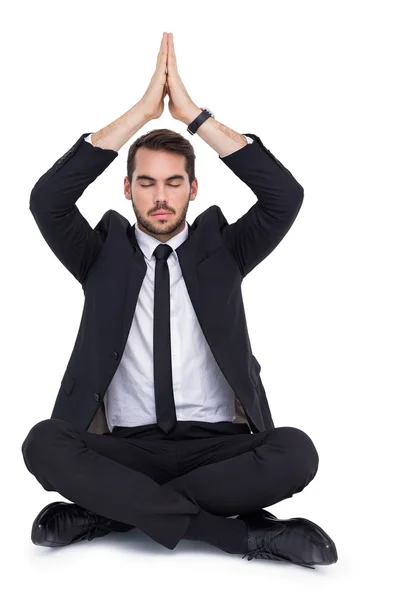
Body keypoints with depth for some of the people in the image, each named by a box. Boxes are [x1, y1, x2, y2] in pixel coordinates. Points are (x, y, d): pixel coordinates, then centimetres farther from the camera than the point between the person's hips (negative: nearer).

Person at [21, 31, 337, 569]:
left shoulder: (219, 250, 10)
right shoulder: (104, 256, 10)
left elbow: (286, 195, -6)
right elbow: (47, 199, -8)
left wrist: (194, 113, -9)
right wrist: (142, 110, -12)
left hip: (216, 443, 1)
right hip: (127, 448, 0)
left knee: (296, 453, -29)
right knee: (45, 444, -29)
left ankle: (111, 509, -18)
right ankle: (244, 534, -25)